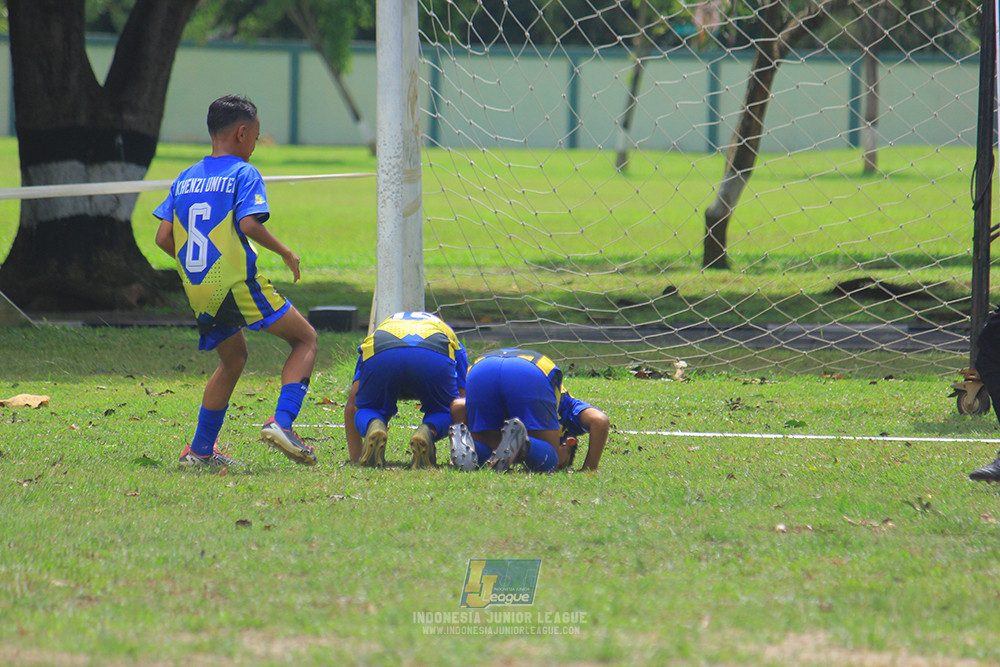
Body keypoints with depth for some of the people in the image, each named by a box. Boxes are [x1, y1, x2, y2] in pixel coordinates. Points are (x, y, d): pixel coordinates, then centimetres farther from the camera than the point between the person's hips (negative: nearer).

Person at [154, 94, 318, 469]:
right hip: (237, 284, -7)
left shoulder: (185, 179, 13)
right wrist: (284, 253, -5)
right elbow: (249, 224, -19)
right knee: (305, 340, 6)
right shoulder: (243, 174, -5)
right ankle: (281, 422, -14)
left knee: (233, 358, 26)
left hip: (198, 293, 7)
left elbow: (163, 237, 8)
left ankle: (200, 450, 22)